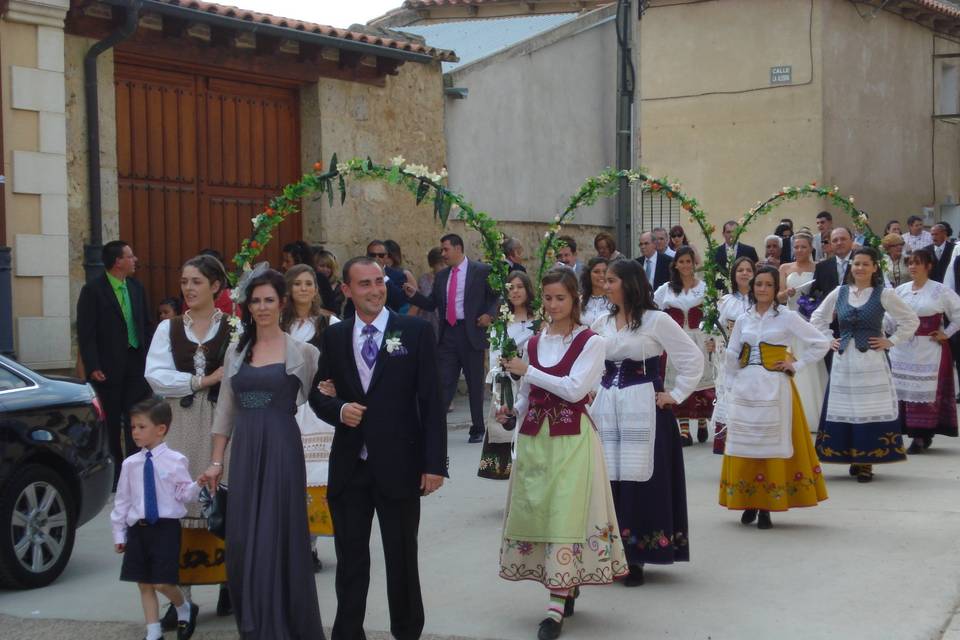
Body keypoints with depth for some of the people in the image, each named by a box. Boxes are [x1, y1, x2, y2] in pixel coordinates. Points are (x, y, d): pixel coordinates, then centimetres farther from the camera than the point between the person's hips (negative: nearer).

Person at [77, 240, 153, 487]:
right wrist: (93, 367, -15)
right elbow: (85, 333, -10)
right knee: (111, 423, 5)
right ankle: (113, 473, 14)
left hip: (137, 364, 5)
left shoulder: (137, 288, 9)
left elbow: (147, 325, 15)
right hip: (108, 368, -4)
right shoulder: (93, 290, -7)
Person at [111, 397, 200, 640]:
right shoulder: (130, 464, 5)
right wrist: (119, 533, 11)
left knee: (163, 583, -8)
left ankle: (185, 609, 23)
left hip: (166, 528, -4)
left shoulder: (175, 461, -5)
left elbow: (185, 495, -3)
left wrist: (198, 485, -24)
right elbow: (122, 500, 10)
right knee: (144, 584, 7)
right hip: (138, 529, 4)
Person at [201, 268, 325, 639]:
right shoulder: (236, 351, 10)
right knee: (243, 541, 5)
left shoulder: (301, 351, -1)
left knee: (278, 535, -1)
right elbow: (225, 410, 13)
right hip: (243, 452, 4)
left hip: (281, 449, -4)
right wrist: (216, 461, 9)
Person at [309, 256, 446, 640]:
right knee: (350, 558, 9)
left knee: (402, 558, 9)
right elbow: (318, 394, 13)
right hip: (349, 465, 2)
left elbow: (430, 401, -5)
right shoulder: (333, 337, 6)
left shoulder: (415, 331, -3)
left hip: (398, 465, -2)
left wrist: (434, 463, -10)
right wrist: (339, 409, -11)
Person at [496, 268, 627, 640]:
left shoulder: (590, 342, -4)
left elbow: (574, 388, -15)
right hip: (533, 435, 6)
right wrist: (512, 412, -1)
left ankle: (557, 607, -11)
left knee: (566, 513, -9)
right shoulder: (534, 342, 12)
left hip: (571, 438, -6)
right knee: (535, 510, 6)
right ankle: (567, 587, 22)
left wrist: (528, 371, -11)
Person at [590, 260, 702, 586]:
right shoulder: (601, 323, 11)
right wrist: (591, 390, 12)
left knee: (639, 479, -4)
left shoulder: (656, 320, -5)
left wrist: (675, 396, -5)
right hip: (606, 408, 5)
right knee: (607, 478, 2)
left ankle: (636, 556, 4)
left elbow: (693, 358, -5)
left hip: (642, 407, -5)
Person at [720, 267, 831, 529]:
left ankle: (767, 508, 1)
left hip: (774, 388, -3)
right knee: (744, 443, 2)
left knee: (772, 443, -3)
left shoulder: (787, 317, -1)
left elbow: (822, 343, -1)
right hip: (745, 389, 3)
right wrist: (738, 382, 5)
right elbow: (732, 356, 13)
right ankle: (748, 504, 11)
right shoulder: (743, 320, 9)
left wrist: (796, 365, -3)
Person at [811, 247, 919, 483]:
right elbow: (817, 318, 20)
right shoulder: (839, 292, 7)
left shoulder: (884, 294, -2)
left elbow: (911, 320, 1)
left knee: (870, 410, -4)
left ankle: (866, 462, 1)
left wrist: (891, 341, -3)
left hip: (871, 360, -3)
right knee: (843, 409, 4)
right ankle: (852, 458, 13)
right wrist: (828, 340, 10)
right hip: (843, 360, 3)